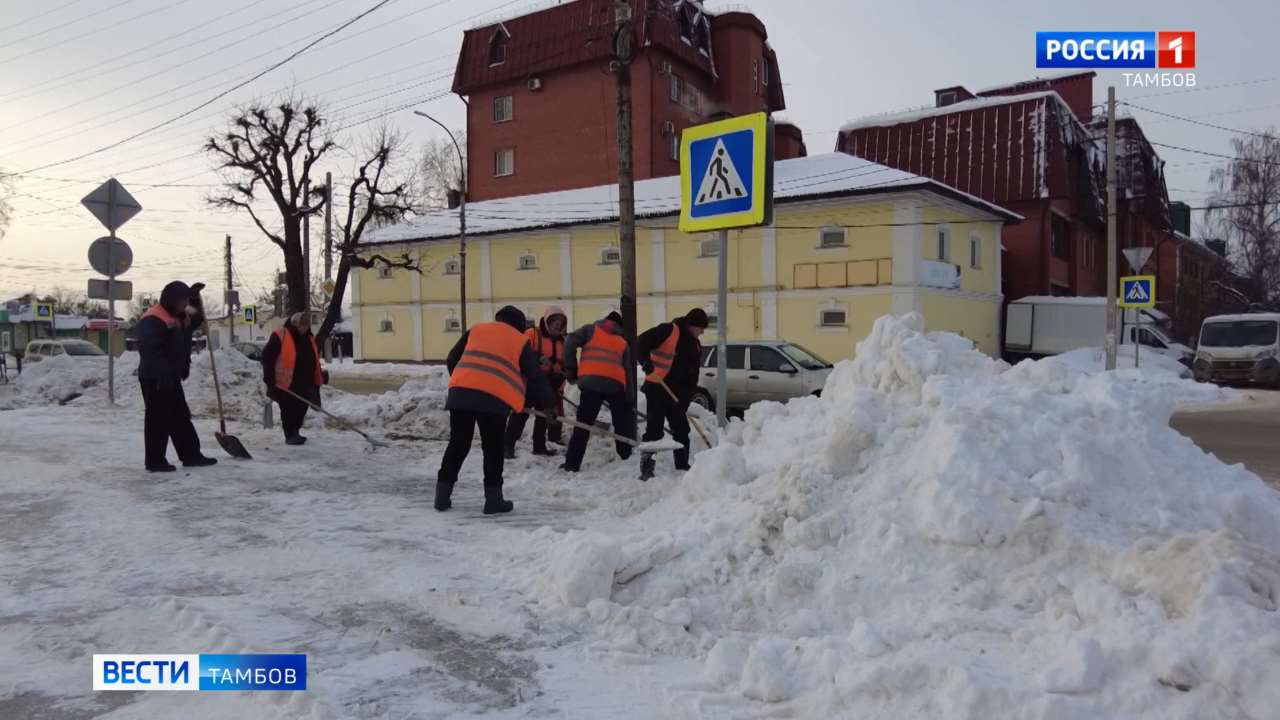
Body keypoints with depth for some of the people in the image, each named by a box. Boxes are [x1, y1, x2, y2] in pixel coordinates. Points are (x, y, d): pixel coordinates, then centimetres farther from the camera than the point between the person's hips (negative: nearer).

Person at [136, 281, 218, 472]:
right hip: (155, 379, -10)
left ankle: (191, 455, 21)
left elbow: (192, 323, 34)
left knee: (181, 417, 14)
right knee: (158, 419, -4)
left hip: (171, 377, 10)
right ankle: (155, 461, 3)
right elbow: (149, 351, -26)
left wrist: (195, 300, 18)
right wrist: (162, 374, -32)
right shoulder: (152, 320, -17)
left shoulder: (179, 317, 14)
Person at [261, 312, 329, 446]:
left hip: (305, 384, 7)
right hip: (286, 384, -7)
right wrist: (269, 377, -13)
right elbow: (267, 356, -10)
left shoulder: (309, 339, 14)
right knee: (288, 410, -4)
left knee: (301, 409, 12)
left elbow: (315, 361, 24)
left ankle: (295, 433, 27)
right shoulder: (280, 337, -9)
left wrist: (320, 375, 17)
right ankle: (290, 435, 3)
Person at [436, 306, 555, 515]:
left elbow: (452, 360, 21)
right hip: (494, 397, -3)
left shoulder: (476, 330, 22)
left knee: (458, 444, 14)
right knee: (493, 449, 9)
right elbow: (536, 376, 14)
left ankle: (442, 495, 17)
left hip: (461, 391, 3)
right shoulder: (521, 342, 15)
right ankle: (493, 498, 9)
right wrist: (548, 404, 23)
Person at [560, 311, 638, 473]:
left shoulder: (590, 330, 20)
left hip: (591, 381, -1)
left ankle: (572, 463, 1)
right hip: (615, 384, 1)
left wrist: (571, 370, 9)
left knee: (582, 425, 4)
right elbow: (629, 370, 21)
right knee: (623, 425, 17)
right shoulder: (623, 342, 26)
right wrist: (629, 400, 21)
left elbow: (570, 343, 4)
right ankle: (627, 459, 21)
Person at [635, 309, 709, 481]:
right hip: (656, 388, -7)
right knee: (654, 429, -9)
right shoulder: (668, 331, -12)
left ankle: (683, 467, 21)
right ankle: (646, 466, -1)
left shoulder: (695, 345, 11)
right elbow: (641, 343, -18)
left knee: (682, 430, 10)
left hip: (677, 393, 7)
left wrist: (686, 400, 0)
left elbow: (692, 377, 9)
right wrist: (647, 364, -30)